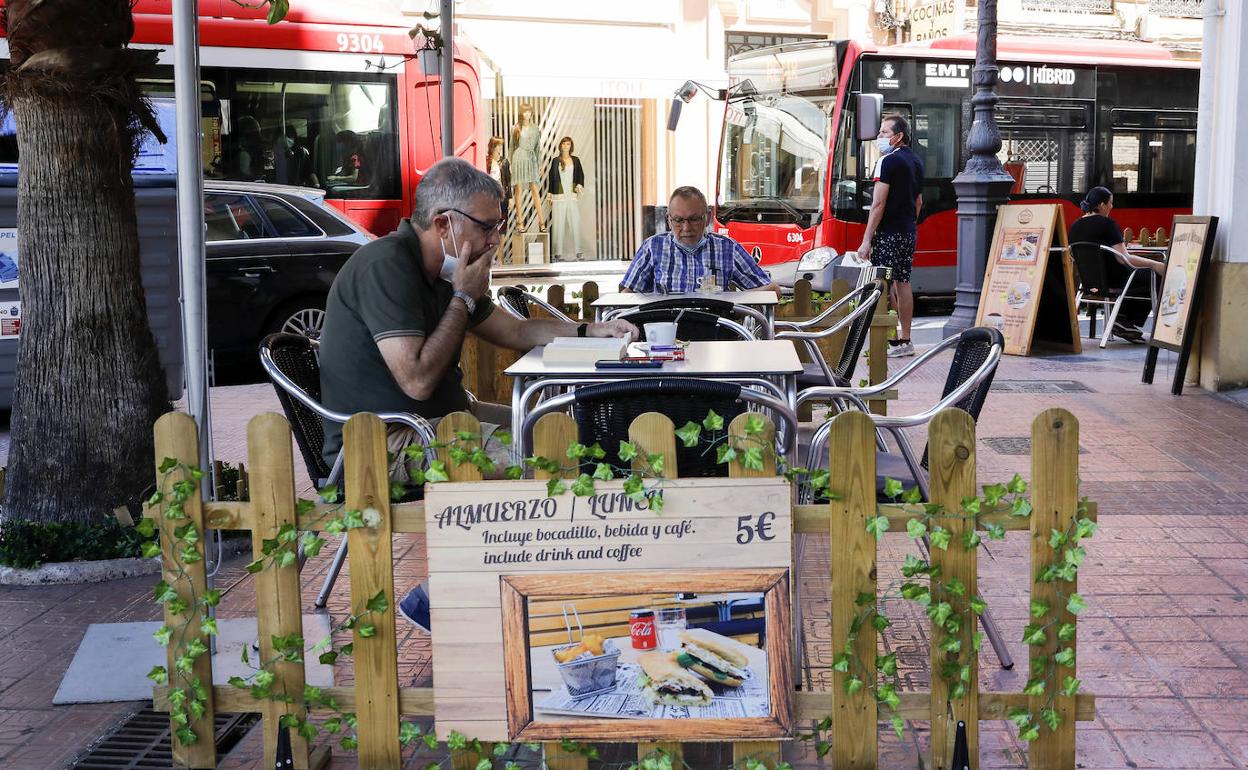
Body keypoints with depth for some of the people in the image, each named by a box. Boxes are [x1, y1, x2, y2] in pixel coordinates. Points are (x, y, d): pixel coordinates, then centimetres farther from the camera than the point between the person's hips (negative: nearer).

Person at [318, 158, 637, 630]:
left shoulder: (442, 272, 12)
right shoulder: (386, 267, -20)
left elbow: (515, 332, 24)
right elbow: (418, 379, -26)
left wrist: (592, 331, 13)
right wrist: (464, 298, -16)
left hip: (435, 419, 11)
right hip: (382, 442, -11)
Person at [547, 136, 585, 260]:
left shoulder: (575, 160, 11)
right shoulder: (556, 161, 7)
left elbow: (581, 175, 12)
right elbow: (551, 177, 9)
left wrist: (580, 185, -8)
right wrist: (550, 195, 5)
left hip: (572, 195, 1)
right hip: (558, 195, -1)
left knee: (575, 222, -5)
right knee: (558, 222, -3)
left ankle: (577, 250, 0)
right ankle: (558, 251, 1)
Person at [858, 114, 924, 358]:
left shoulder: (888, 162, -13)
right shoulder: (916, 162, 15)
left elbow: (878, 204, -18)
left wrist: (867, 240, -17)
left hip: (888, 233, -9)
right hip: (909, 232, 9)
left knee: (885, 287, -6)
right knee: (903, 284, 12)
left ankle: (893, 343, -7)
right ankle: (905, 341, 16)